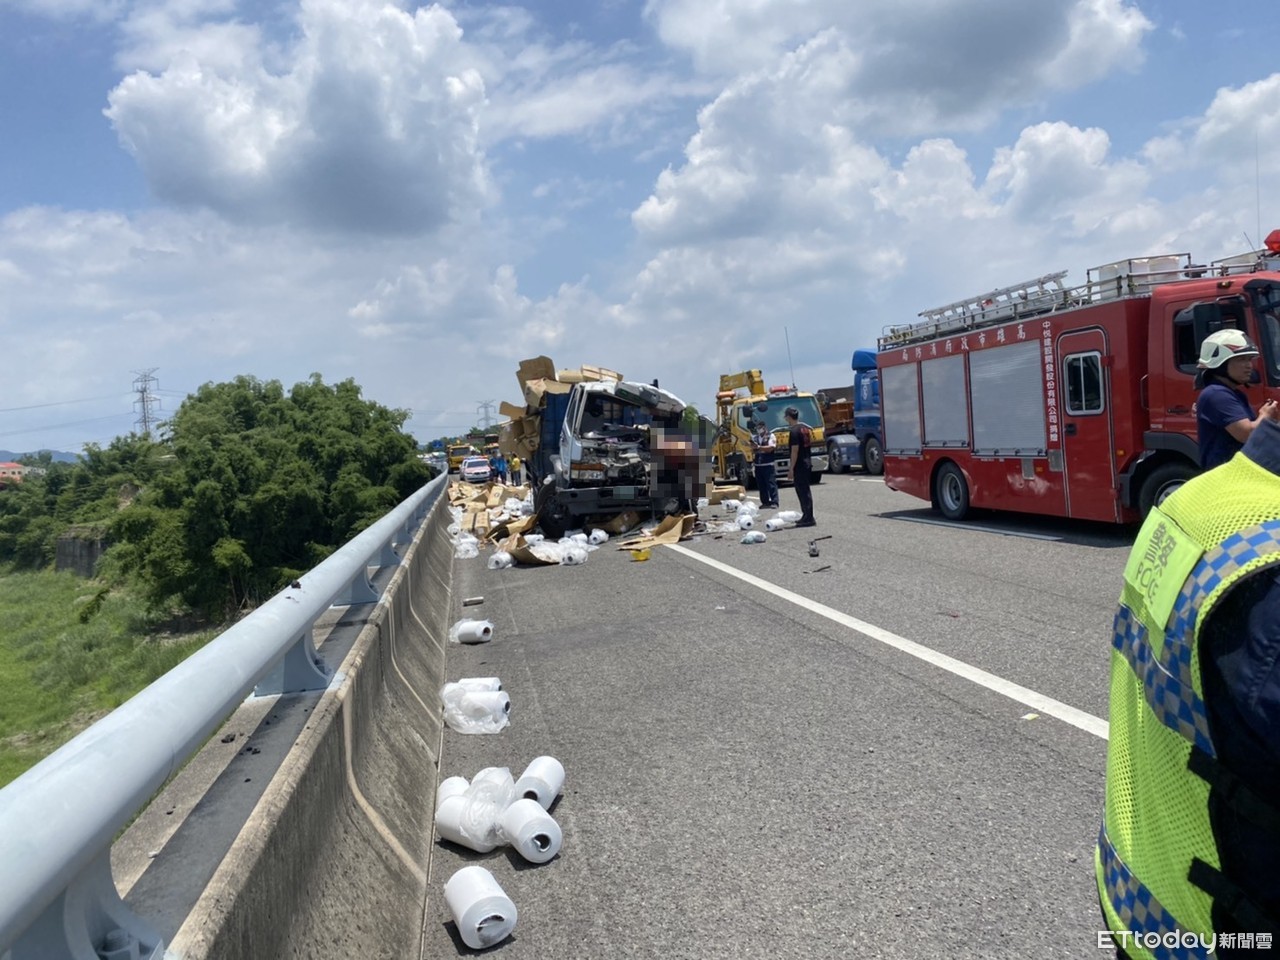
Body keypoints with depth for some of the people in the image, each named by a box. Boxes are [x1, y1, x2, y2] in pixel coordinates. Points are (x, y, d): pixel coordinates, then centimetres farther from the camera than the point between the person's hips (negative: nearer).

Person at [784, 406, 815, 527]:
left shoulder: (794, 431, -17)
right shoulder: (806, 428, 11)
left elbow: (795, 451, -19)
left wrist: (791, 468, -17)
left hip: (799, 466, -9)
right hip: (807, 463, 9)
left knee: (802, 491, -5)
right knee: (805, 491, 17)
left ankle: (809, 518, -4)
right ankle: (807, 516, 24)